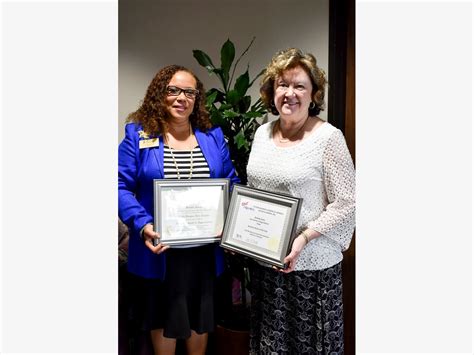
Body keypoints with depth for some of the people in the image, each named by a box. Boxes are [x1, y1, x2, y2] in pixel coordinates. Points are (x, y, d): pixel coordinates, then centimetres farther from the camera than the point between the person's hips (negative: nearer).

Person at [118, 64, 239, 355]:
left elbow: (232, 184, 8)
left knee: (200, 318, 20)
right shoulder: (138, 135, -3)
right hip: (160, 250, -2)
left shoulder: (213, 137, 5)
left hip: (205, 249, 3)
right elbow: (122, 187, -8)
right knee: (163, 317, 16)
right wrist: (143, 225, -23)